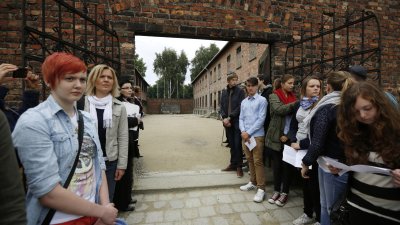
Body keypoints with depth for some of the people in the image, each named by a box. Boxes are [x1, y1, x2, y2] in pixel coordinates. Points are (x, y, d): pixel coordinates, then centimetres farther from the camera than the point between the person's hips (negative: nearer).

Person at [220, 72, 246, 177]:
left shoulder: (240, 91, -2)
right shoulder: (224, 92, 11)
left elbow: (240, 107, -9)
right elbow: (222, 106, 8)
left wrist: (230, 117, -15)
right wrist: (224, 118, -7)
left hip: (237, 122, -4)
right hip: (227, 122, 4)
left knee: (237, 145, 0)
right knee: (231, 144, 12)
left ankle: (239, 166, 12)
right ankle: (233, 164, 25)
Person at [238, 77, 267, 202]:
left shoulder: (262, 100, -5)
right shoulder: (243, 102, 12)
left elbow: (261, 119, -12)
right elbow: (241, 118, 10)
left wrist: (249, 133, -13)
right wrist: (243, 132, -7)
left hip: (257, 135, -6)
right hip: (245, 135, 6)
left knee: (258, 161, -2)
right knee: (250, 160, 16)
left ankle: (261, 188, 9)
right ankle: (253, 183, 31)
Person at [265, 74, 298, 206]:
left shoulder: (294, 97, 8)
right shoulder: (274, 96, 0)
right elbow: (279, 109, -20)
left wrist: (288, 134, -8)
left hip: (289, 137, 2)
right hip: (276, 136, -2)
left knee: (287, 165, 6)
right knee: (277, 164, 9)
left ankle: (284, 193, 22)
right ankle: (276, 190, 26)